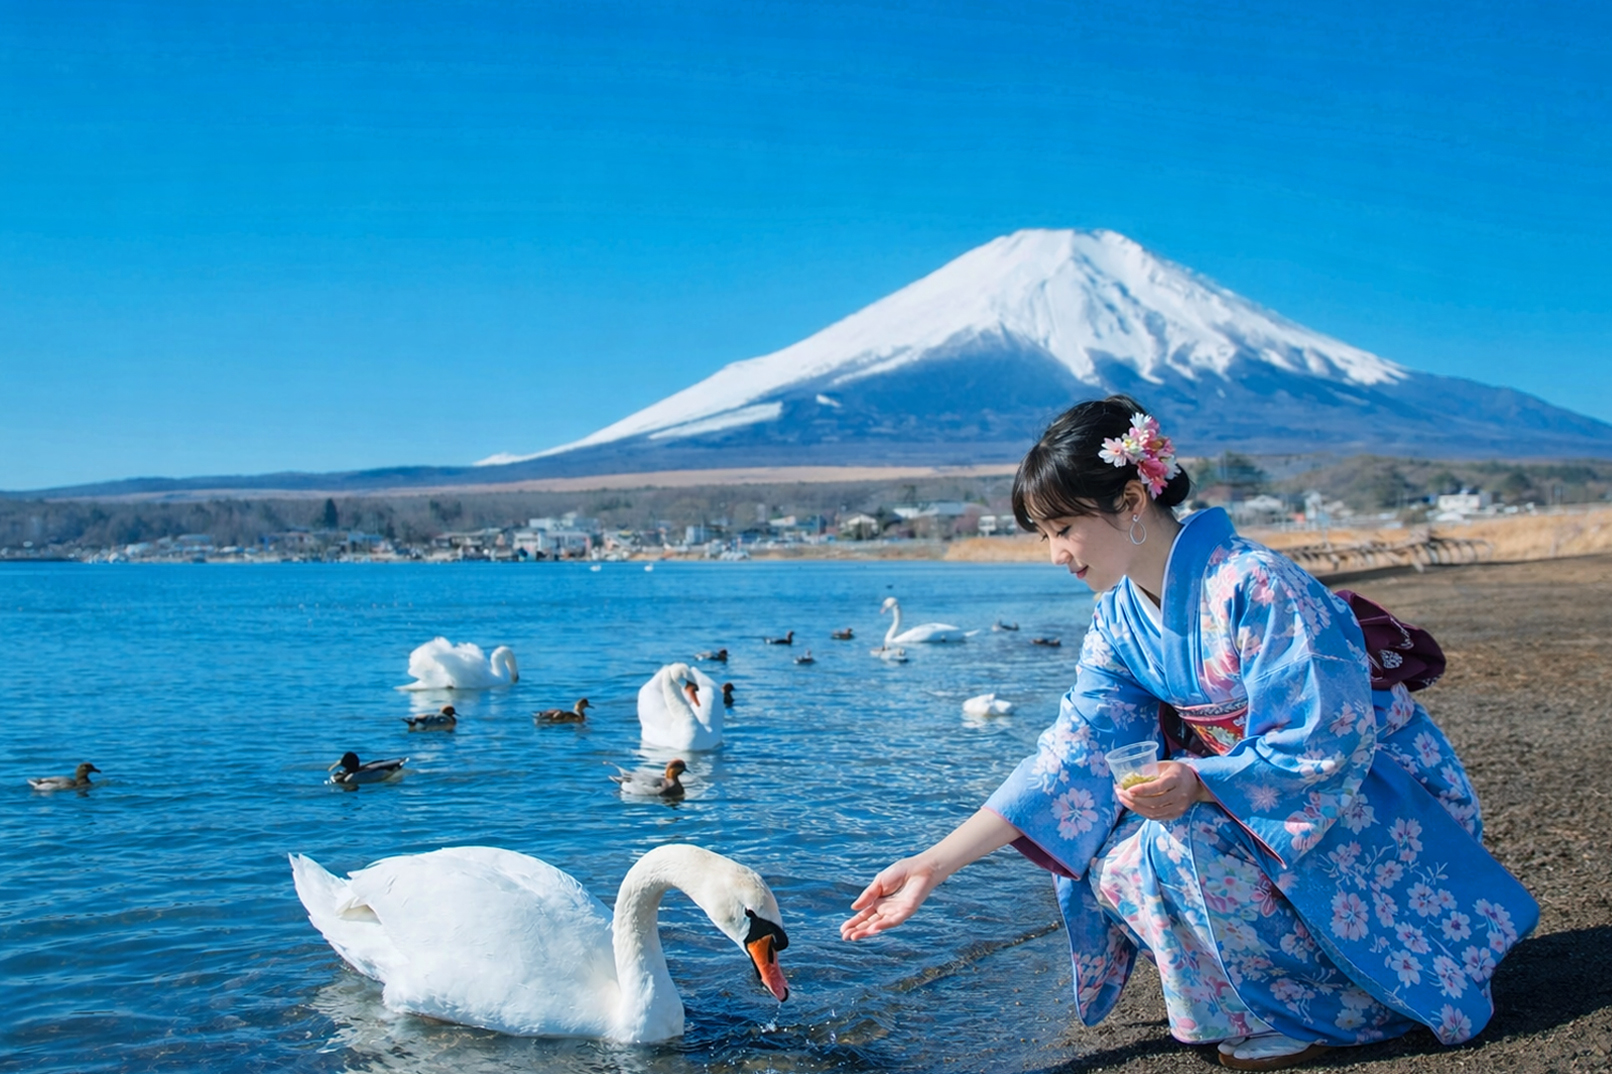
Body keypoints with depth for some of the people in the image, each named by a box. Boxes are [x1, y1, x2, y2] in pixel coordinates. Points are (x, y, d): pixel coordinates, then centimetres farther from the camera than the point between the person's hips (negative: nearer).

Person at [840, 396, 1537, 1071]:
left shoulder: (1253, 586, -27)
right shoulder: (1120, 620, -2)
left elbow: (1329, 742, -26)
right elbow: (1072, 754, -6)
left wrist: (1198, 784, -36)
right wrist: (933, 865, -12)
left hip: (1379, 801, -7)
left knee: (1186, 841, -29)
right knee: (1112, 858, -11)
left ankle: (1331, 1001, -6)